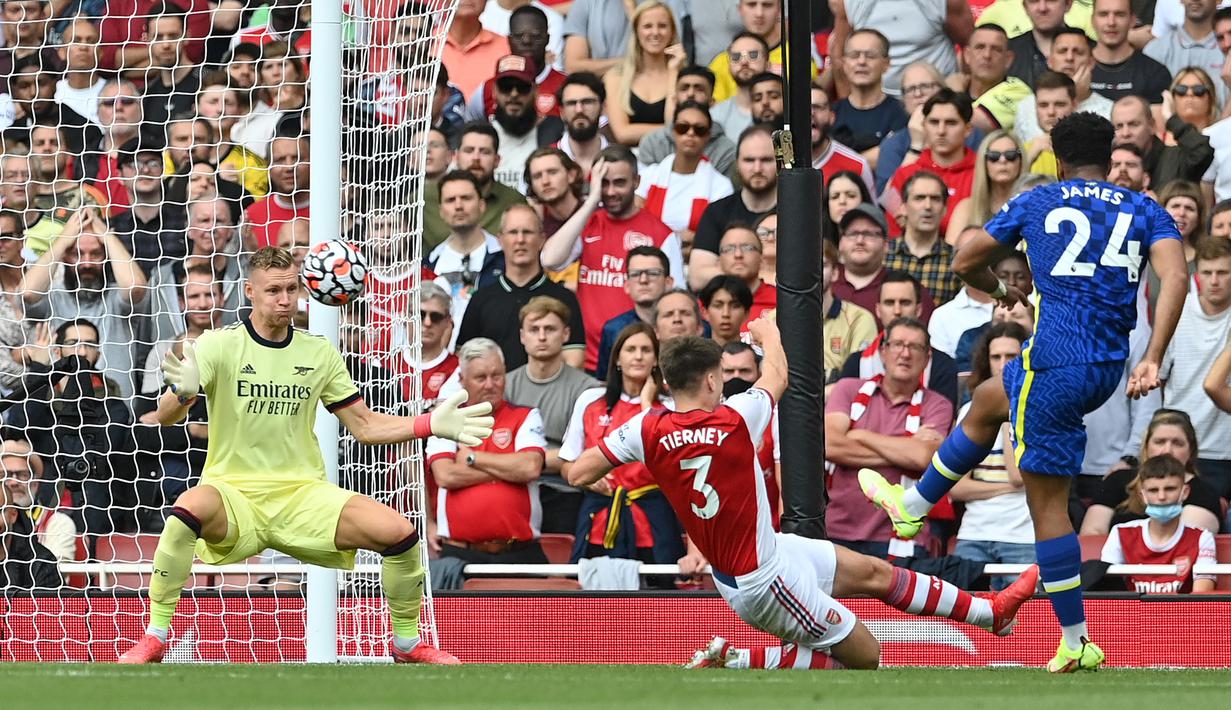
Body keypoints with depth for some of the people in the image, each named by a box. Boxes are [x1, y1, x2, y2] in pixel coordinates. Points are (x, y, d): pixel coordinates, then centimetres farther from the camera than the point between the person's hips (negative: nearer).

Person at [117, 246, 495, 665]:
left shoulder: (319, 352, 10)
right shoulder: (218, 346, -1)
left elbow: (365, 426, 14)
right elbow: (165, 416, -10)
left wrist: (431, 425, 0)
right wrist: (183, 392, -34)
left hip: (303, 495, 3)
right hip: (234, 493, -3)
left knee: (399, 532, -18)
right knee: (190, 509, -39)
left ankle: (407, 644, 7)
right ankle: (154, 639, -24)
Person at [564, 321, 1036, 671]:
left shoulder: (647, 431, -11)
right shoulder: (733, 420, -21)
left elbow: (578, 475, -11)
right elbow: (778, 375, 1)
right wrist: (769, 333, 23)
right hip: (765, 581, -8)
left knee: (875, 572, 17)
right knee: (865, 658, 4)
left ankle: (992, 614, 29)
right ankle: (733, 663, 0)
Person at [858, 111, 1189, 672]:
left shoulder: (1036, 203, 6)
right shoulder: (1145, 212, 9)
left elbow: (964, 264, 13)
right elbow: (1175, 276, -9)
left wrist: (1000, 291, 35)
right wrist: (1153, 359, -12)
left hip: (1053, 366, -6)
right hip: (1106, 369, 6)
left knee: (1047, 502, 7)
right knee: (986, 401, 27)